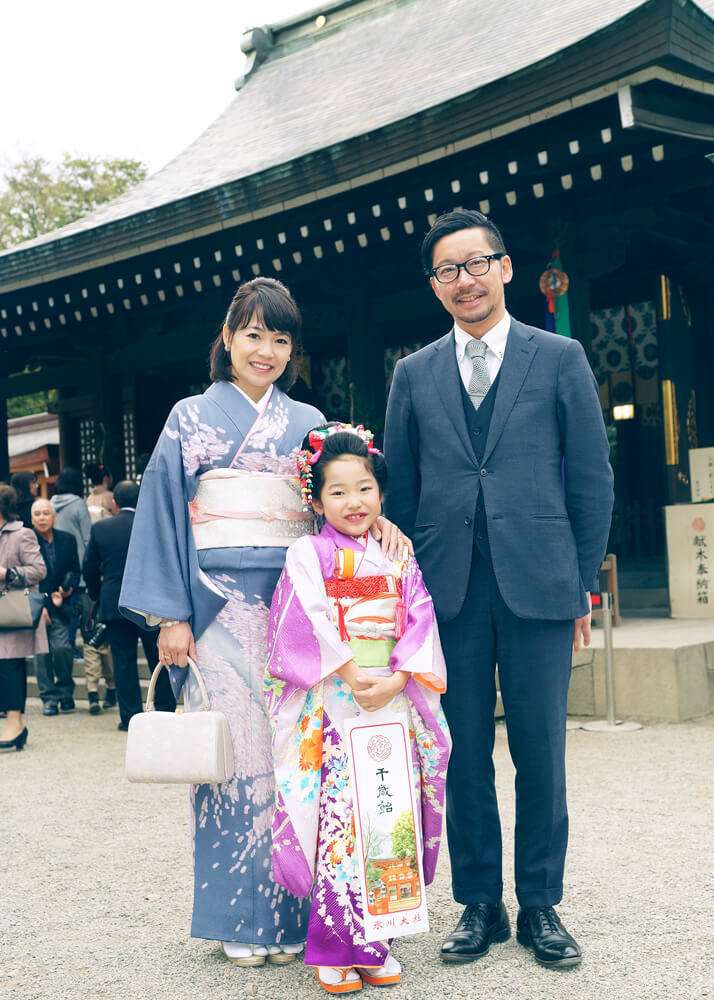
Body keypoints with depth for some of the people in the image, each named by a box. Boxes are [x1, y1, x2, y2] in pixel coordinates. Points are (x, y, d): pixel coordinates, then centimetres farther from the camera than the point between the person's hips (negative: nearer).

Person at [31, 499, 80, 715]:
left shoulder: (67, 539, 6)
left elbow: (75, 571, 14)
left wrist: (68, 589, -6)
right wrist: (39, 606, -10)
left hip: (60, 605, 1)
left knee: (61, 647, -12)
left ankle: (65, 692, 8)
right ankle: (49, 698, 8)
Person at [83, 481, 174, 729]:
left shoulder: (100, 529, -2)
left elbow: (89, 568, 3)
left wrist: (97, 596, 18)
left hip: (114, 604, 0)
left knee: (124, 661, 6)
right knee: (160, 660, 9)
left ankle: (130, 716, 6)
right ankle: (166, 712, 14)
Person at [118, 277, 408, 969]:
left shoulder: (309, 423, 14)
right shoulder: (190, 417, 7)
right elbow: (163, 513, 3)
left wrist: (379, 520, -13)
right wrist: (171, 615, -5)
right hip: (222, 605, -2)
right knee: (236, 745, -2)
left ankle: (297, 908, 13)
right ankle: (244, 918, 10)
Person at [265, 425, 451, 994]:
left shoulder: (399, 559, 12)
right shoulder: (308, 554, 2)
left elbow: (420, 622, 4)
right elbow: (309, 621, -8)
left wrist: (397, 679, -11)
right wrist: (352, 674, -16)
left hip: (394, 704, 4)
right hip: (332, 706, -3)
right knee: (339, 817, -8)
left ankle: (377, 941, 14)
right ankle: (334, 950, 1)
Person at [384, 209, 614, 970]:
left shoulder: (560, 358, 5)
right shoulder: (414, 375, 11)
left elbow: (592, 479, 4)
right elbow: (398, 491, 11)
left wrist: (583, 586, 0)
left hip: (537, 587, -2)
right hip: (449, 590, 2)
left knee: (540, 753, 4)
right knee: (464, 756, 7)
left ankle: (540, 906, 19)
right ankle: (479, 903, 20)